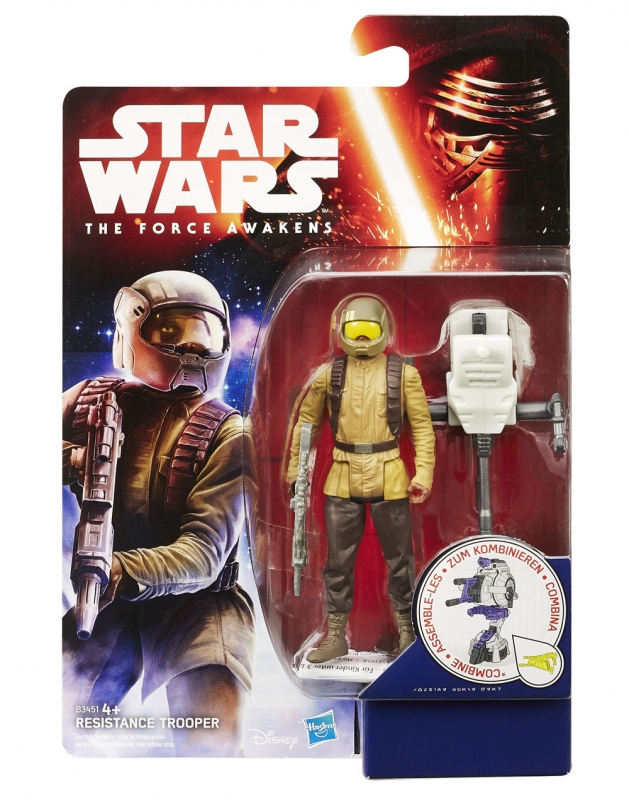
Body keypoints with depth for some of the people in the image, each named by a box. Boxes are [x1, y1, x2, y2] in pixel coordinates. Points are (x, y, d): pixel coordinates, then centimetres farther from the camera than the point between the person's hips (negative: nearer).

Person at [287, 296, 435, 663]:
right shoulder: (329, 374, 4)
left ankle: (406, 630, 28)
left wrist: (423, 474, -9)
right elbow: (307, 422, 11)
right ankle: (336, 636, 23)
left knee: (399, 559, 10)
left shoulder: (403, 373, -1)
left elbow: (422, 425, 0)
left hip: (389, 478, -1)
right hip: (342, 481, 2)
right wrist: (296, 471, 8)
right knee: (339, 561, 9)